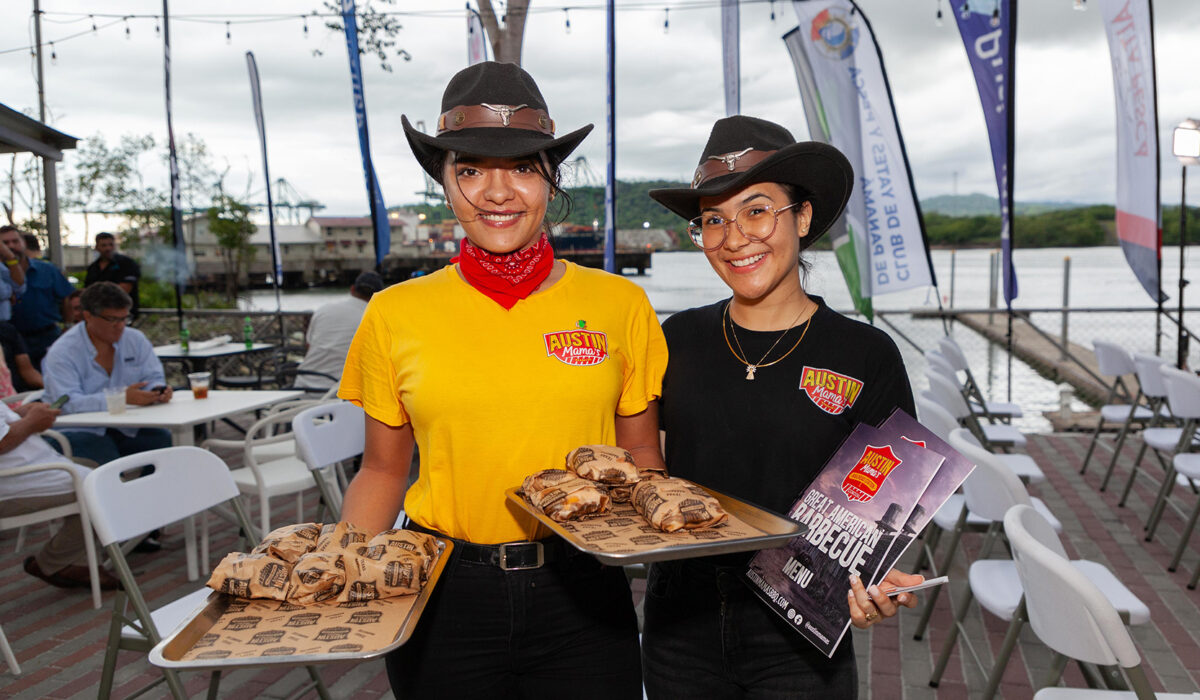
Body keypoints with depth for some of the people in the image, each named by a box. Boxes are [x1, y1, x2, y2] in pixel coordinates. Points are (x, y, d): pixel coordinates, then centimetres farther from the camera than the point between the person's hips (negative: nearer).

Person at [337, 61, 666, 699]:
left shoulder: (620, 305, -2)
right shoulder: (394, 315, -2)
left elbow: (642, 454, 7)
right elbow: (383, 469, 7)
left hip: (581, 599, 0)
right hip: (442, 598, 1)